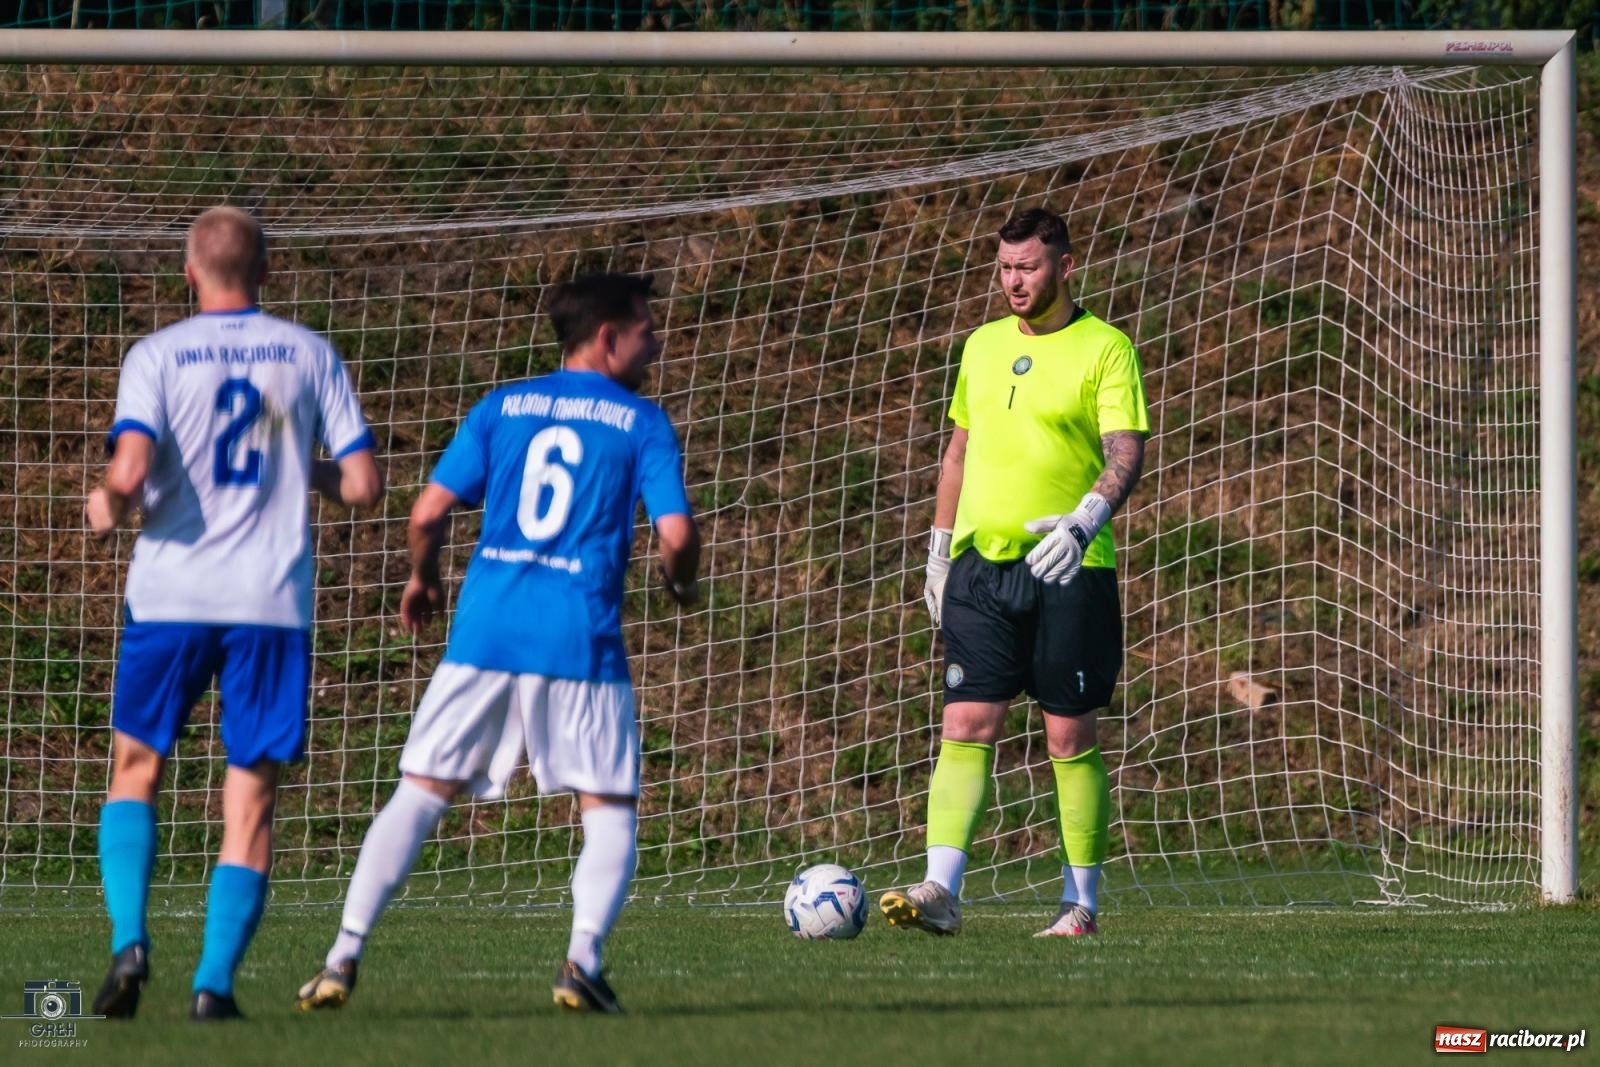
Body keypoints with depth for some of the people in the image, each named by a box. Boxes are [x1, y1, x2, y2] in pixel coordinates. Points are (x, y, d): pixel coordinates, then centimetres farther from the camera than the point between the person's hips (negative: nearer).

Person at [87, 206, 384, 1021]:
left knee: (137, 772, 15)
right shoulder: (309, 356, 4)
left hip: (170, 595, -1)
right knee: (251, 800, 5)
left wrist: (107, 506, 6)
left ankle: (129, 939, -3)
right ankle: (215, 980, -4)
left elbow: (130, 472, -16)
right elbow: (363, 486, 1)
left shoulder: (156, 356, -2)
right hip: (273, 604, 1)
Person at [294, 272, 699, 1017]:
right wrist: (679, 582, 15)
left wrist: (422, 579, 23)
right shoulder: (641, 424, 3)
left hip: (485, 631, 2)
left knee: (419, 793, 8)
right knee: (610, 809, 9)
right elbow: (676, 533, -7)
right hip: (581, 641, -2)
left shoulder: (501, 408, 11)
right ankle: (583, 961, -10)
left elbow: (429, 512, 4)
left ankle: (344, 957, -1)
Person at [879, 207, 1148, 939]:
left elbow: (1125, 451, -13)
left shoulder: (1105, 351, -3)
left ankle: (1080, 902, 9)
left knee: (1070, 739, 1)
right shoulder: (983, 346, 14)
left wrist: (1086, 521, -30)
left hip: (1068, 570, -4)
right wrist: (939, 551, 18)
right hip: (982, 566, 4)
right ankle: (940, 893, -13)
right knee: (966, 727, -6)